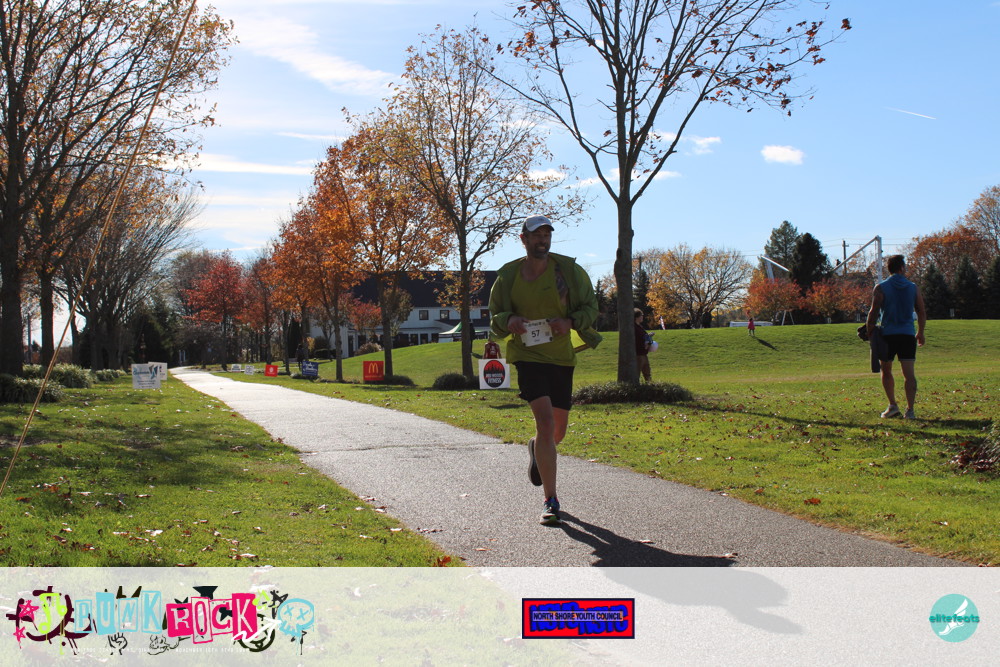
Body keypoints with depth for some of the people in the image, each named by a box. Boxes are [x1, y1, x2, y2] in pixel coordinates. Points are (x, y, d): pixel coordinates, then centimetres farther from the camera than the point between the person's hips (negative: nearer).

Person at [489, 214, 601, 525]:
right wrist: (508, 321, -16)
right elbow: (494, 319, 8)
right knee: (545, 422, -18)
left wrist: (570, 322, -16)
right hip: (527, 354, -2)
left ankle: (536, 448, 53)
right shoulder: (508, 275, -2)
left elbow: (590, 305, 4)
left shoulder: (568, 269, -4)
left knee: (558, 430, 14)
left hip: (562, 356, 3)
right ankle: (550, 501, -10)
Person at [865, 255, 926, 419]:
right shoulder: (913, 288, 7)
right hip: (908, 335, 1)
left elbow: (874, 312, -7)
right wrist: (920, 333, 24)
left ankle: (893, 405, 9)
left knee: (886, 371, 14)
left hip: (887, 334, -1)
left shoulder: (881, 288, 0)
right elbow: (922, 313, 12)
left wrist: (869, 334, 0)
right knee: (909, 373, -1)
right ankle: (910, 409, -8)